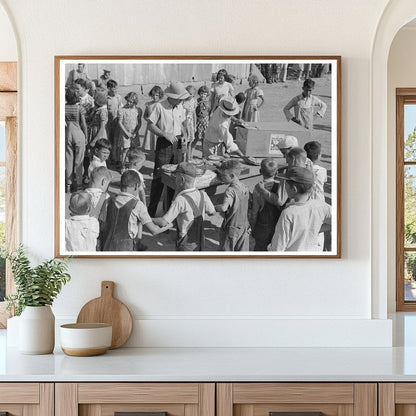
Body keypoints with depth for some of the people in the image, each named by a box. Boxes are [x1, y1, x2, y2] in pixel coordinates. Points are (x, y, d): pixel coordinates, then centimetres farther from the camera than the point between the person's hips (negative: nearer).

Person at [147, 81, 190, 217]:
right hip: (164, 144, -6)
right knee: (159, 177, -5)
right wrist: (165, 134, -21)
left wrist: (183, 135, 2)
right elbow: (150, 125, -12)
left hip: (177, 144, 6)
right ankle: (151, 210, 2)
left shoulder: (180, 107, 7)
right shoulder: (159, 106, -12)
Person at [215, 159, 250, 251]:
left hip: (230, 229, -7)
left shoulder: (230, 191, -22)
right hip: (244, 228, 7)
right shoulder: (245, 188, 2)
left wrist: (213, 207, -19)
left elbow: (224, 208, -37)